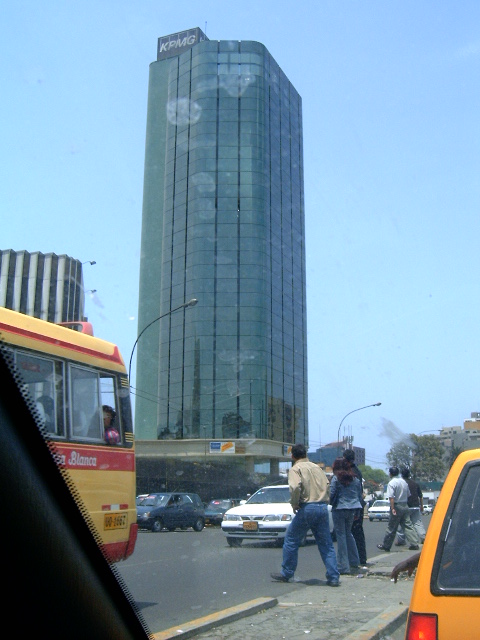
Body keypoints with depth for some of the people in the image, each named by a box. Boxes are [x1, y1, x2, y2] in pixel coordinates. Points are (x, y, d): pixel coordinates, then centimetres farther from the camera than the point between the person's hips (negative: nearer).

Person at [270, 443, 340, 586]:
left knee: (291, 540, 9)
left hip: (307, 508, -5)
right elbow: (327, 485, 13)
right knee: (326, 544, 10)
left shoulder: (295, 469, -3)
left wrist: (294, 504, -7)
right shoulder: (316, 467, 15)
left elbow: (295, 487, -20)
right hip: (323, 507, 6)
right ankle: (334, 577, 7)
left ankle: (286, 574, 15)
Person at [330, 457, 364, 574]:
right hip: (352, 509, 6)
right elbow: (360, 495, 12)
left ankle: (343, 566, -1)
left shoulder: (336, 479, -8)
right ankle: (354, 562, 25)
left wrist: (331, 503, 11)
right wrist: (357, 512, 19)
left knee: (341, 535, -1)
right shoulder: (355, 479, 9)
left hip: (339, 509, -6)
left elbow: (332, 494, -11)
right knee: (348, 533, 22)